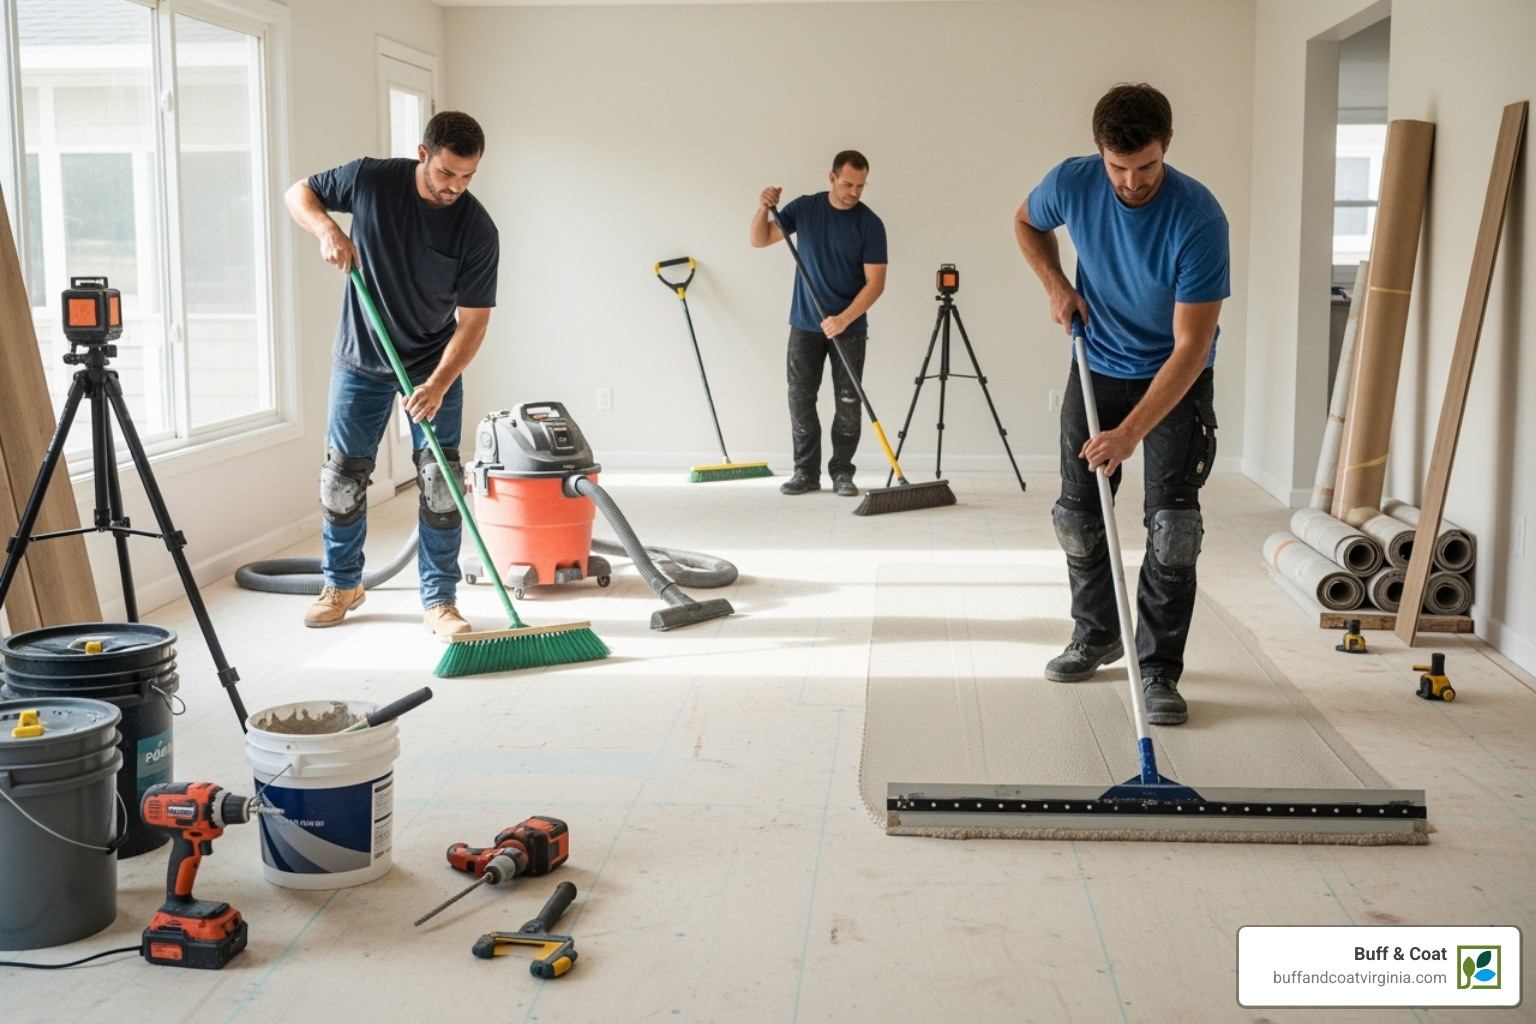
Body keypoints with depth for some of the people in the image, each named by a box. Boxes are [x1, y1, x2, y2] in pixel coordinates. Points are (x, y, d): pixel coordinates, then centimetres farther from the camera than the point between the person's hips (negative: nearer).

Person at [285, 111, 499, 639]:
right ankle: (342, 584, 26)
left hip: (434, 366, -1)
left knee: (441, 483, -6)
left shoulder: (477, 230, -18)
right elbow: (299, 193, 1)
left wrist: (438, 385, -29)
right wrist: (327, 229, -21)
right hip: (361, 360, 1)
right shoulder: (371, 180, -15)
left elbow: (473, 320, -17)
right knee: (343, 476, 6)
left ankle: (439, 600, 5)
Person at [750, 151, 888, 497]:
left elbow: (875, 282, -13)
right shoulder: (804, 208, -1)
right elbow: (759, 240, 2)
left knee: (848, 403, 0)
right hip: (806, 325, 2)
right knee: (800, 399, 2)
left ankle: (842, 473, 10)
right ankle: (806, 472, 11)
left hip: (849, 328, -2)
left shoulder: (870, 224, -9)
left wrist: (844, 319, -25)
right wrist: (763, 209, -18)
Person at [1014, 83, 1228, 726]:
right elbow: (1027, 224, 8)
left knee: (1173, 524, -11)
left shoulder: (1200, 220, -30)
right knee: (1078, 517, 8)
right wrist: (1056, 286, -8)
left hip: (1177, 379, -4)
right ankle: (1096, 636, 29)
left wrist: (1131, 431, -36)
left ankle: (1158, 670, 0)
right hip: (1097, 366, 4)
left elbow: (1190, 347, -30)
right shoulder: (1071, 183, -18)